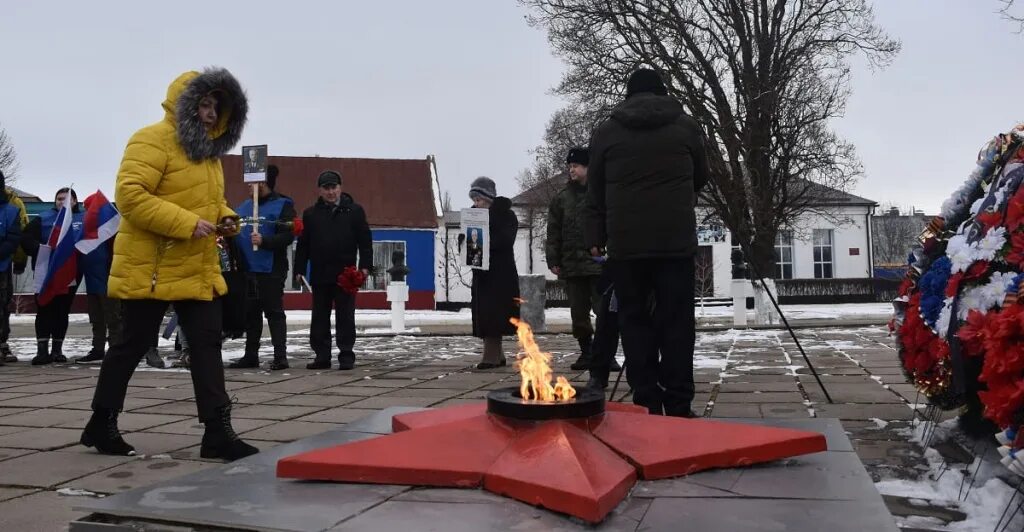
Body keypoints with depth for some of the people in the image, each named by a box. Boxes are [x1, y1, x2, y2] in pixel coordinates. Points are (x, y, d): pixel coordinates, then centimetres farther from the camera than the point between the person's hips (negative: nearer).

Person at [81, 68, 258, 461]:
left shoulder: (206, 148, 15)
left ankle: (217, 431, 4)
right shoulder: (153, 141, -13)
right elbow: (129, 195, -24)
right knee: (133, 345, 4)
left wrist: (225, 219, 2)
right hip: (152, 269, -8)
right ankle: (101, 424, 21)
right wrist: (186, 223, -27)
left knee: (207, 345, 2)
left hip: (199, 270, 8)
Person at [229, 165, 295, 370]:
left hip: (271, 269, -7)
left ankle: (280, 356, -2)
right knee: (251, 313, 12)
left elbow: (287, 236, -14)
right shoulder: (245, 206, 17)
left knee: (274, 312, -5)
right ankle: (250, 355, 20)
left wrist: (264, 241, -27)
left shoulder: (282, 205, -4)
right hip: (248, 269, 7)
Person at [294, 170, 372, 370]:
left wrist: (365, 266, -7)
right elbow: (303, 245, 11)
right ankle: (322, 356, 13)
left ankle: (346, 356, 6)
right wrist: (299, 270, 5)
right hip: (319, 275, 3)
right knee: (319, 318, 7)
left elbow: (365, 240, 2)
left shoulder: (354, 211, 4)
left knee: (345, 317, 1)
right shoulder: (310, 214, 11)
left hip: (345, 274, -3)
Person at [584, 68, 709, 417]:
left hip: (625, 243, 0)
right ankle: (678, 408, 2)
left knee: (635, 321, 6)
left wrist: (595, 238, 14)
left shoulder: (605, 132, 7)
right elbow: (701, 178, 21)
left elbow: (595, 192, 8)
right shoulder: (686, 126, 8)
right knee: (676, 322, 3)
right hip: (677, 241, 0)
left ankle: (646, 405, 5)